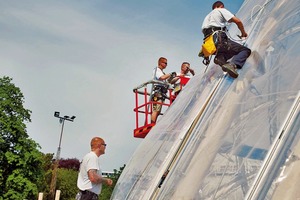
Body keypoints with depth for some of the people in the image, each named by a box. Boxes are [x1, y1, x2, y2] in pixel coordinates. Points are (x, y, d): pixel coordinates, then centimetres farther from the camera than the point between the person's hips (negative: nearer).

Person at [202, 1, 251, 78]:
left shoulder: (207, 16, 35)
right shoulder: (221, 10, 14)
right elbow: (238, 21, 3)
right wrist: (243, 33, 19)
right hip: (219, 39, -7)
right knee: (246, 50, -4)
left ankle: (220, 58, -1)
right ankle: (232, 64, -32)